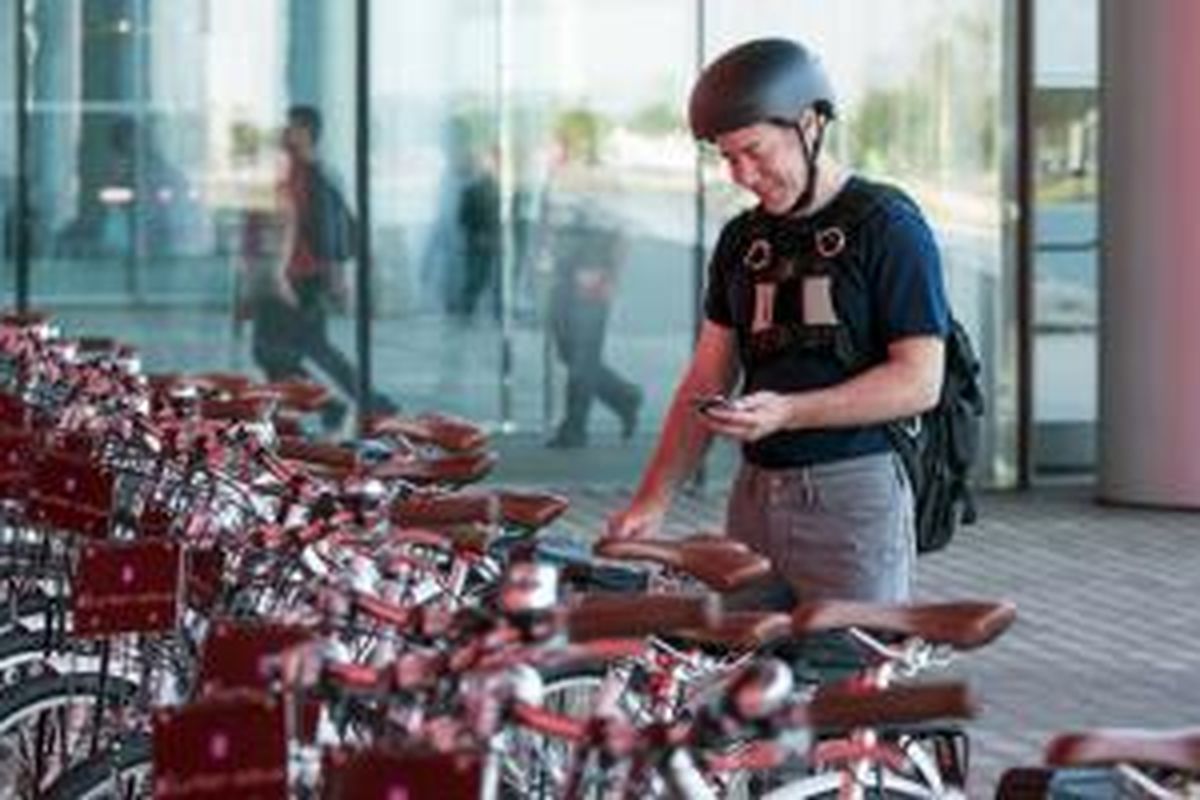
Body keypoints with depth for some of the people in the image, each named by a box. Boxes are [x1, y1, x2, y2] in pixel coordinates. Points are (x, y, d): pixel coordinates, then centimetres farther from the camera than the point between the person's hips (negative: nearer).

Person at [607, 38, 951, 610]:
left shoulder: (888, 225, -4)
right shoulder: (741, 240, 15)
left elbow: (919, 382, -11)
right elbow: (706, 381, 15)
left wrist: (787, 412, -19)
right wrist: (652, 501, 4)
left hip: (855, 494, -5)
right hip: (756, 493, 6)